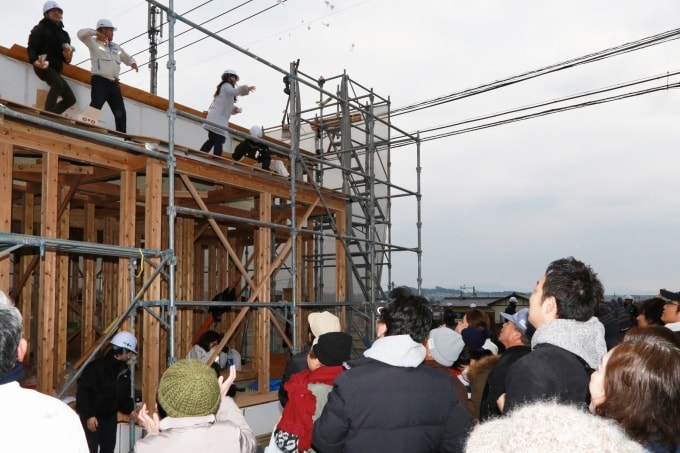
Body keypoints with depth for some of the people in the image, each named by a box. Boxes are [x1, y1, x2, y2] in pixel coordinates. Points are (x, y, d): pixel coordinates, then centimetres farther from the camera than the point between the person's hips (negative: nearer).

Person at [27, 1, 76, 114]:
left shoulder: (63, 33, 20)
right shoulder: (40, 29, 1)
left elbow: (66, 59, 17)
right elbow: (31, 48, -11)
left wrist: (68, 56, -8)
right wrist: (35, 61, -33)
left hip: (56, 69, 8)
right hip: (43, 66, -8)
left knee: (70, 99, 4)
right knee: (58, 84, -36)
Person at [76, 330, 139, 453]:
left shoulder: (124, 370, 2)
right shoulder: (96, 367, -21)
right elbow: (83, 392, -23)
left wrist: (130, 409, -3)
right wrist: (89, 415, -26)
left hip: (110, 416, 7)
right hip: (91, 416, -7)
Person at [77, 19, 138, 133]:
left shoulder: (116, 47, 24)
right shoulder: (94, 42, 6)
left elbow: (127, 57, 31)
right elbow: (81, 33, -6)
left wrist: (132, 62, 8)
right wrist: (95, 33, -15)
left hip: (114, 84, 7)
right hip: (100, 81, -6)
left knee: (120, 113, 6)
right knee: (95, 108, -20)